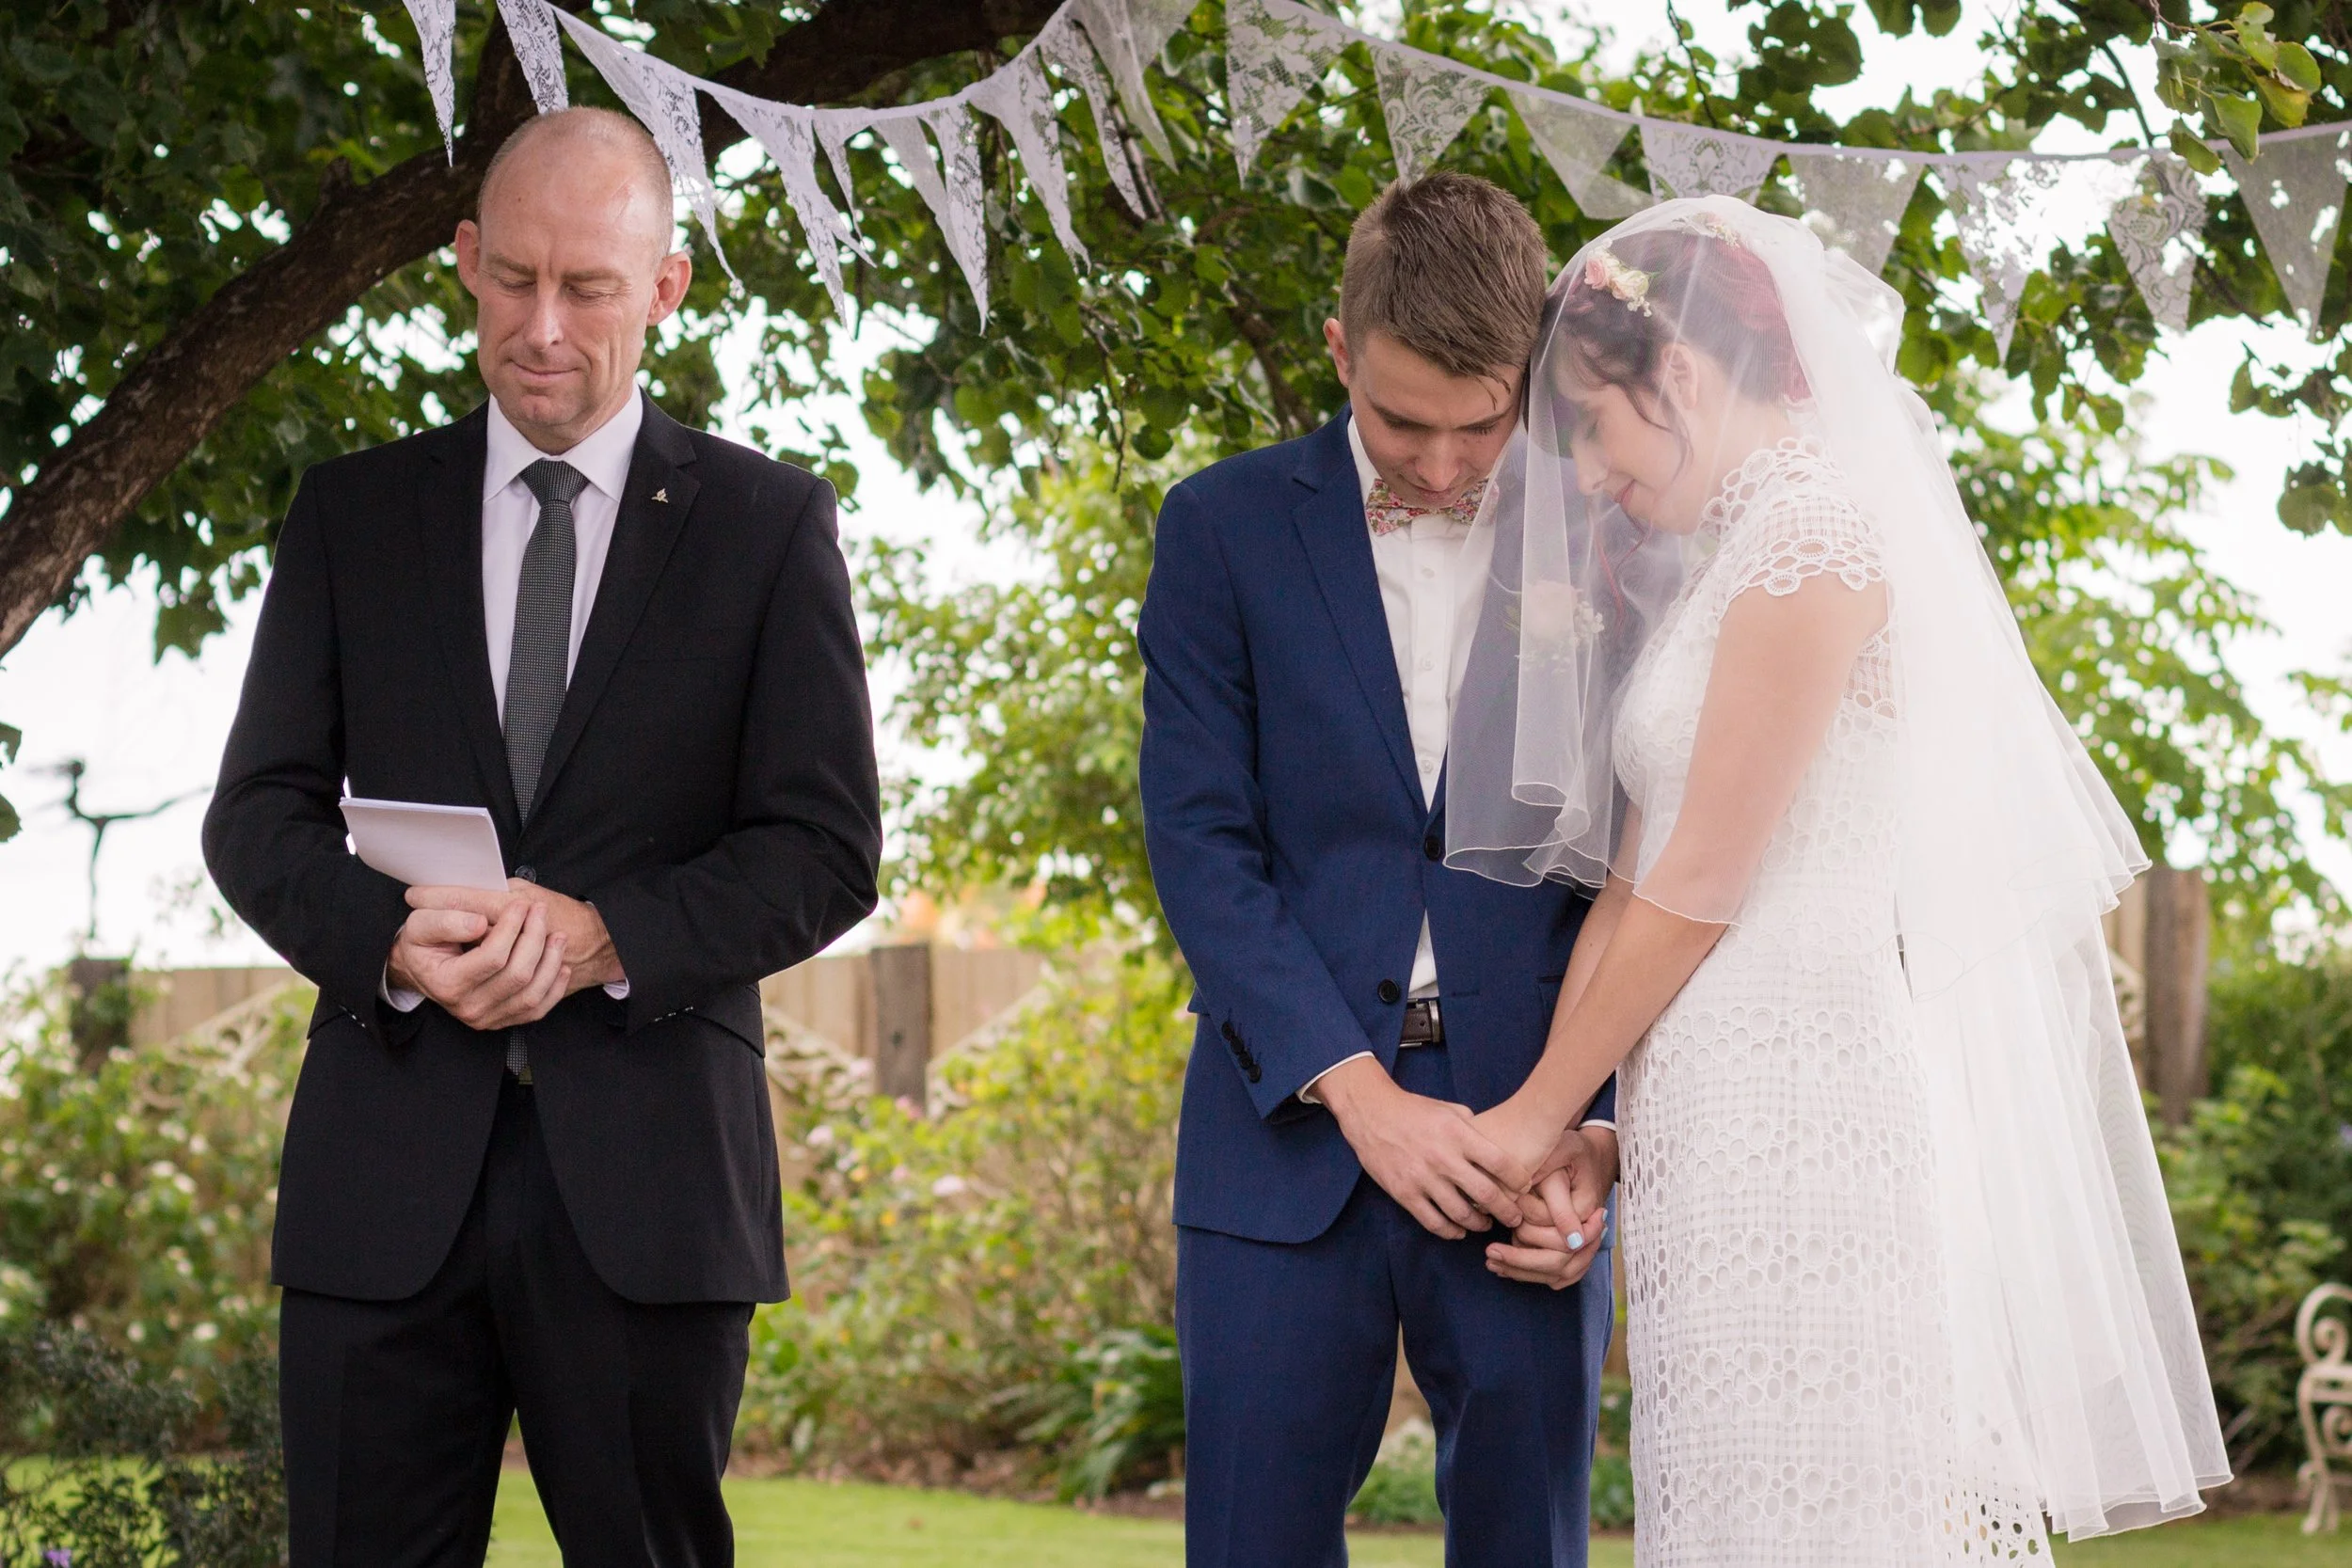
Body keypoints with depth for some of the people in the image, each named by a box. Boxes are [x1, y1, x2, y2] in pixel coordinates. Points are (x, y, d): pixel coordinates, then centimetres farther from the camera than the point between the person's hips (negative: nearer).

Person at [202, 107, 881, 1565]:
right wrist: (390, 940, -14)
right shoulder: (353, 512, 12)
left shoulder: (767, 522, 6)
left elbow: (827, 845, 1)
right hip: (388, 1166, 1)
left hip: (647, 1169, -1)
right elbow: (259, 813, 8)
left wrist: (605, 937, -16)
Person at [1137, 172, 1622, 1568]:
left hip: (1525, 1145, 0)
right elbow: (1201, 844, -3)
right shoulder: (1226, 528, 3)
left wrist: (1602, 1124, -9)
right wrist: (1359, 1091, -13)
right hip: (1291, 1137, 0)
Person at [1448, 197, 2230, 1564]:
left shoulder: (1816, 531, -9)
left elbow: (1702, 886, -10)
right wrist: (1560, 1118, 9)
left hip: (1799, 1091, -9)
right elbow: (1630, 872, 16)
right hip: (1724, 1114, 9)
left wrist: (1543, 1112, -2)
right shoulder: (1723, 559, 21)